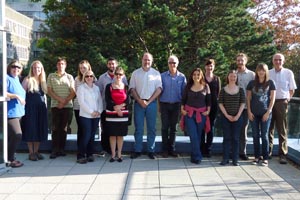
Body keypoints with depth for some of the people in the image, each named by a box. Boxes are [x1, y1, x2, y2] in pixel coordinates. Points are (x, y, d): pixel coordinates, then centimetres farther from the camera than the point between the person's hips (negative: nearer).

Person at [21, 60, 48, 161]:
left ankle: (36, 151, 17)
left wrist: (45, 106, 11)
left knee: (40, 130, 7)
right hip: (30, 108, -5)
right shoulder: (27, 80, -4)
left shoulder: (43, 81, 12)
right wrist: (24, 105, -13)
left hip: (41, 108, 5)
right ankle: (31, 153, 7)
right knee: (31, 130, 0)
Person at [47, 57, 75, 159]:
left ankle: (61, 149, 10)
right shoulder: (51, 76, 7)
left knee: (64, 128, 5)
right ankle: (54, 150, -1)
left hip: (67, 106, 1)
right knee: (55, 128, -2)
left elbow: (73, 93, 2)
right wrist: (60, 99, -12)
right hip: (55, 105, -1)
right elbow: (49, 91, 1)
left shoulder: (69, 77, 8)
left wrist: (64, 102, -10)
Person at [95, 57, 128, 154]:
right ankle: (105, 149, 14)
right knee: (105, 129, 4)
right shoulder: (102, 77, 8)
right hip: (105, 108, 1)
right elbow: (98, 92, 9)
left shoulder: (122, 77, 5)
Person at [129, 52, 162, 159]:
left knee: (151, 128, 3)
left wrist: (149, 101, -9)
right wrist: (140, 101, -9)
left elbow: (159, 89, 0)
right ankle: (137, 150, 10)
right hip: (138, 102, 0)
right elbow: (132, 89, 3)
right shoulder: (135, 73, 7)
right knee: (138, 128, 3)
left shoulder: (156, 73, 6)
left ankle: (151, 150, 10)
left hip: (152, 103, 0)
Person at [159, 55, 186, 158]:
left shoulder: (182, 77, 1)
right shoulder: (163, 76, 0)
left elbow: (184, 92, 5)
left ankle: (172, 149, 16)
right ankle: (165, 149, 10)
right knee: (165, 127, 2)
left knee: (173, 127, 8)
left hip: (176, 105, 1)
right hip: (165, 104, -1)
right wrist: (159, 104, -1)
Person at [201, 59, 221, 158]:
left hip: (213, 106, 2)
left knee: (211, 127, 6)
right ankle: (202, 149, 9)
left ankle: (208, 149, 13)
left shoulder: (217, 79, 9)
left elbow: (219, 92, 11)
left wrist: (216, 102, 0)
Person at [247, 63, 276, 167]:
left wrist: (268, 112, -7)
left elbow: (272, 98, 0)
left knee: (264, 135, 1)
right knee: (255, 135, 6)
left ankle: (265, 158, 7)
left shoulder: (270, 83, 1)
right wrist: (249, 111, -1)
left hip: (265, 113, -2)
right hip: (254, 113, 2)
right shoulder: (252, 83, 5)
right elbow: (248, 98, 7)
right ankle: (257, 156, 15)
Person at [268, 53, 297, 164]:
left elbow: (292, 89, 7)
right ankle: (268, 152, 20)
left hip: (282, 103, -2)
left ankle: (282, 154, 6)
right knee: (269, 128, 8)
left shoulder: (288, 73, 2)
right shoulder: (268, 73, 6)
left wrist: (287, 99, -1)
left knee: (282, 130, 1)